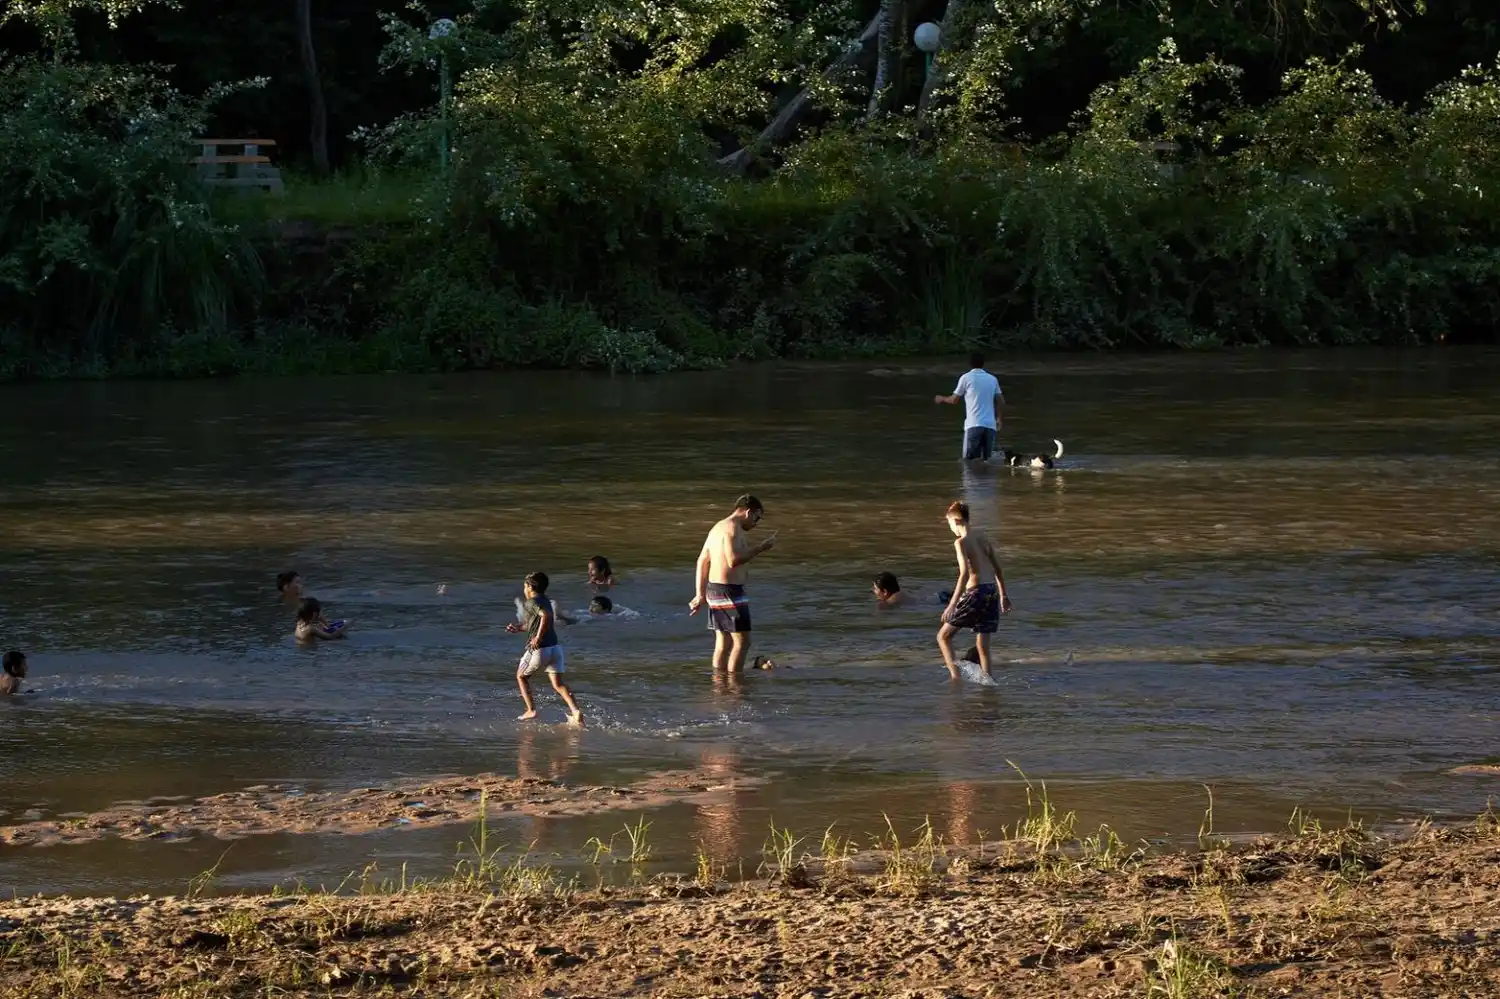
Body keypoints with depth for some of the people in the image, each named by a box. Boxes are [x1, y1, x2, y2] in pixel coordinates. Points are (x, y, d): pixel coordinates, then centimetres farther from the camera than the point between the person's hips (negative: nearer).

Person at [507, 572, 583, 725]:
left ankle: (531, 710, 11)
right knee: (558, 684, 4)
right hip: (555, 647, 7)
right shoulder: (545, 601, 17)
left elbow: (546, 615, -28)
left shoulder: (531, 603, -9)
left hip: (538, 649, -7)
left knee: (521, 676, 17)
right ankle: (575, 711, -14)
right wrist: (519, 628, 31)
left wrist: (538, 637, -25)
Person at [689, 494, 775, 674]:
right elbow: (734, 560, -25)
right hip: (730, 590, -10)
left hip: (714, 589, 10)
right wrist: (760, 548, -17)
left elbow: (702, 561, 20)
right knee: (742, 641, -7)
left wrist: (701, 594, 20)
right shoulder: (733, 528, -13)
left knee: (723, 642, 12)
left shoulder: (718, 527, 18)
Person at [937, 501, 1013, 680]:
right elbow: (998, 568, 17)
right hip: (992, 591, 7)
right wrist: (1003, 595, 26)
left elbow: (965, 574, -19)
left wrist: (952, 604, -20)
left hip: (975, 592, -7)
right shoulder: (984, 537, 12)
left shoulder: (961, 542, -9)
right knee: (983, 645, 13)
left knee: (943, 636, 5)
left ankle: (955, 675, -9)